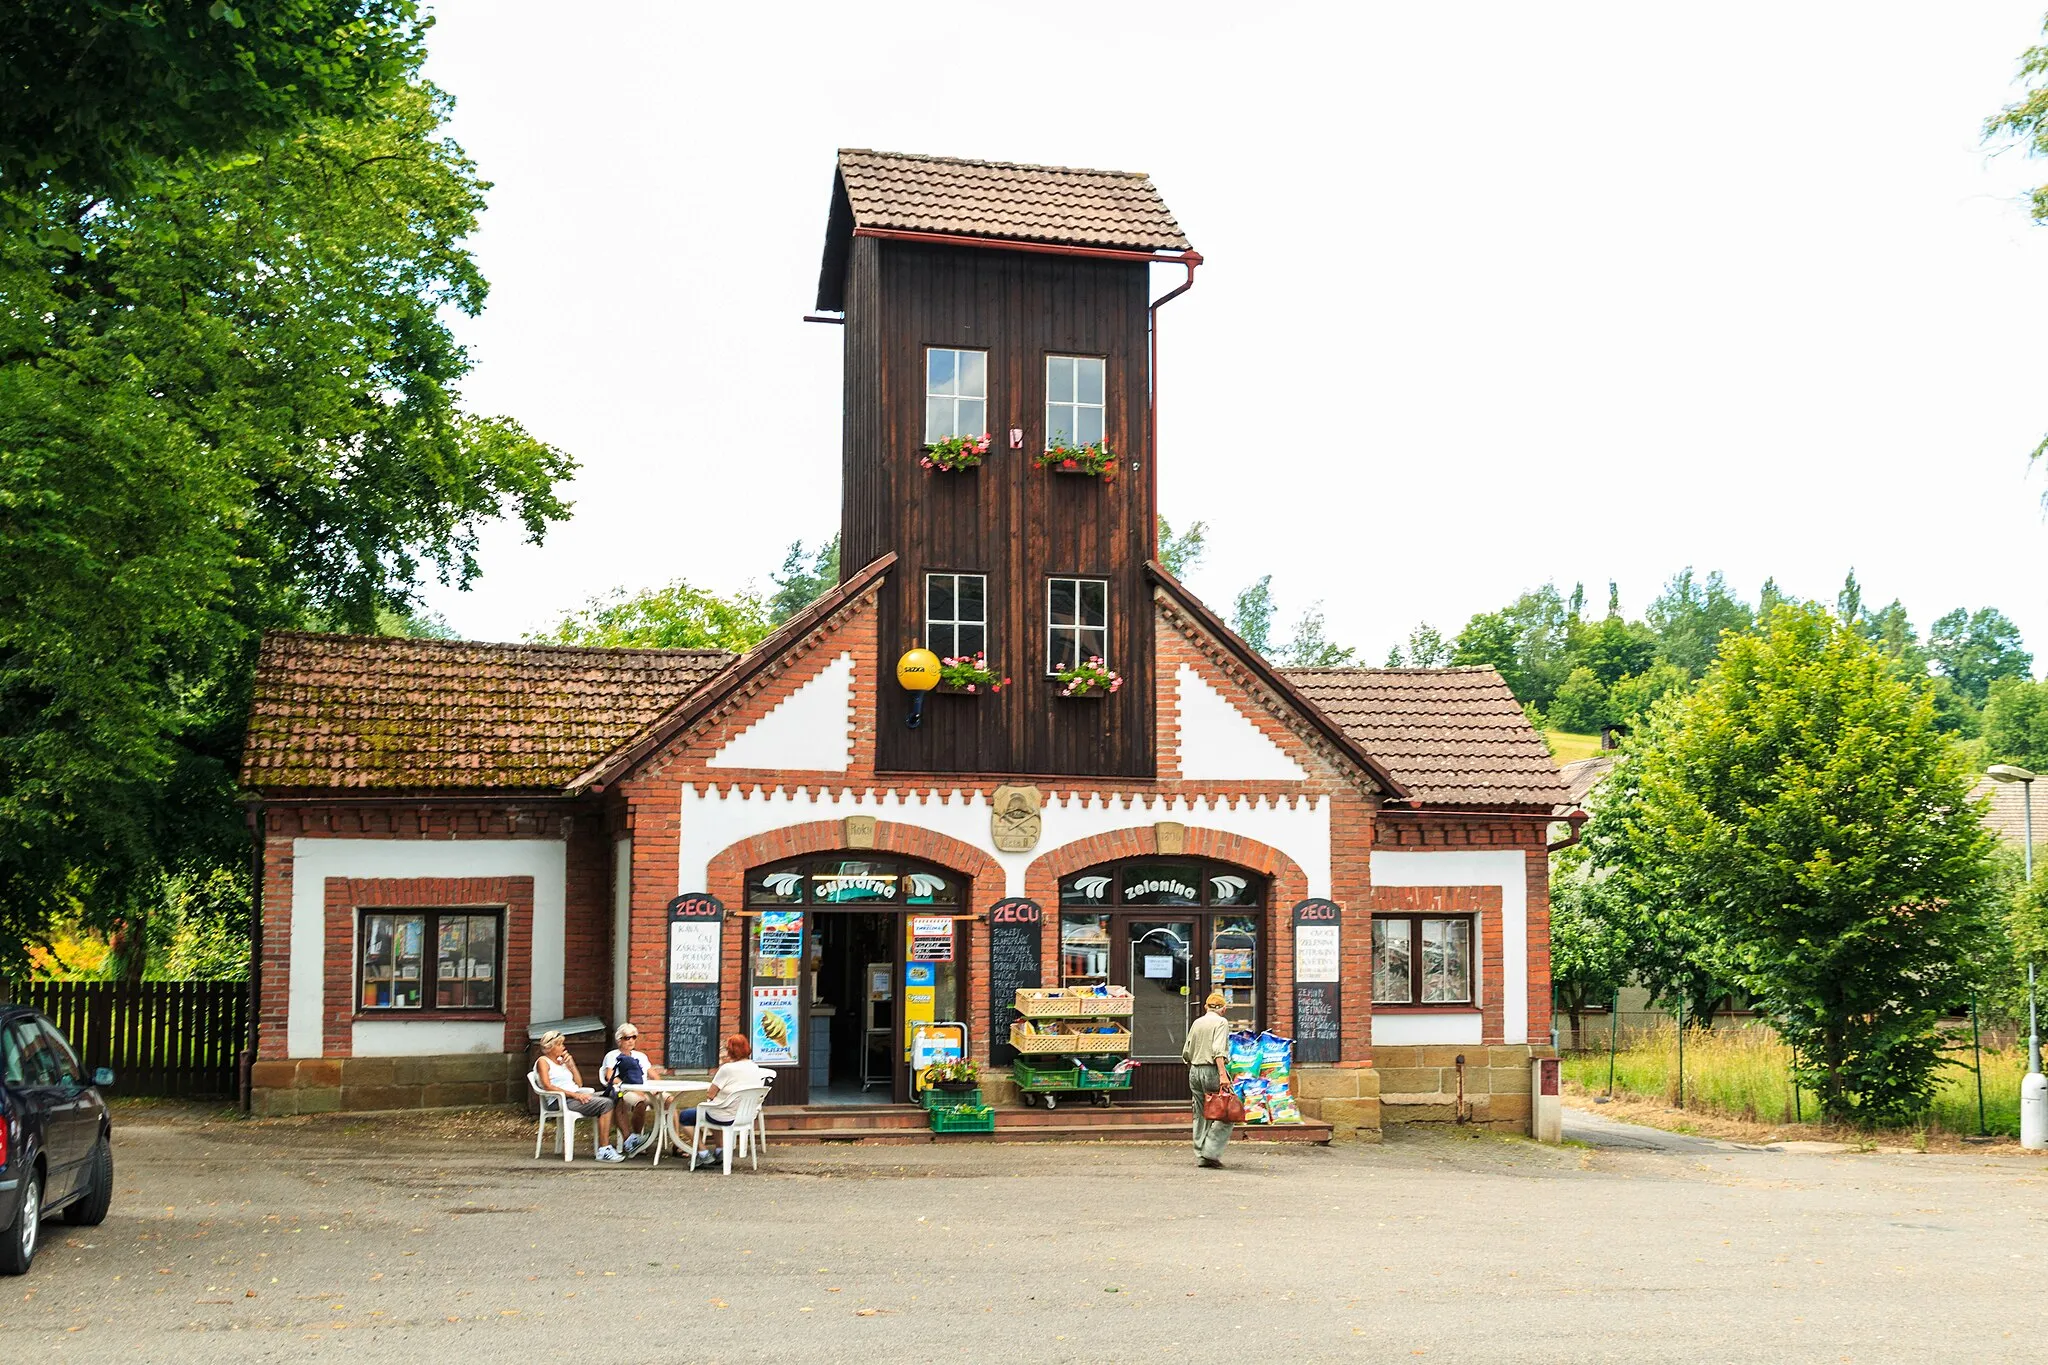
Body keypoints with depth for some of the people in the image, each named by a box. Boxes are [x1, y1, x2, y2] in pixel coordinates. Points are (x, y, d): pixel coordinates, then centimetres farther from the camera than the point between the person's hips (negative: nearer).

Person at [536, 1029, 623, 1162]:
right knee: (605, 1104, -27)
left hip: (577, 1095, 8)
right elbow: (547, 1086, -14)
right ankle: (604, 1150, -29)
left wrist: (571, 1065, 10)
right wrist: (574, 1095, -20)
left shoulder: (562, 1060, 25)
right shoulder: (543, 1062, 3)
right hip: (562, 1100, -8)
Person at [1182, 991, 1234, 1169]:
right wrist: (1222, 1074, -24)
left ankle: (1201, 1154, 12)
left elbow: (1186, 1053, 15)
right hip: (1212, 1070, -7)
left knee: (1200, 1115, 12)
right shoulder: (1221, 1022, -4)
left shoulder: (1196, 1023, 15)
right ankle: (1211, 1152, -13)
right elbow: (1218, 1050, -18)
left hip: (1194, 1071, 7)